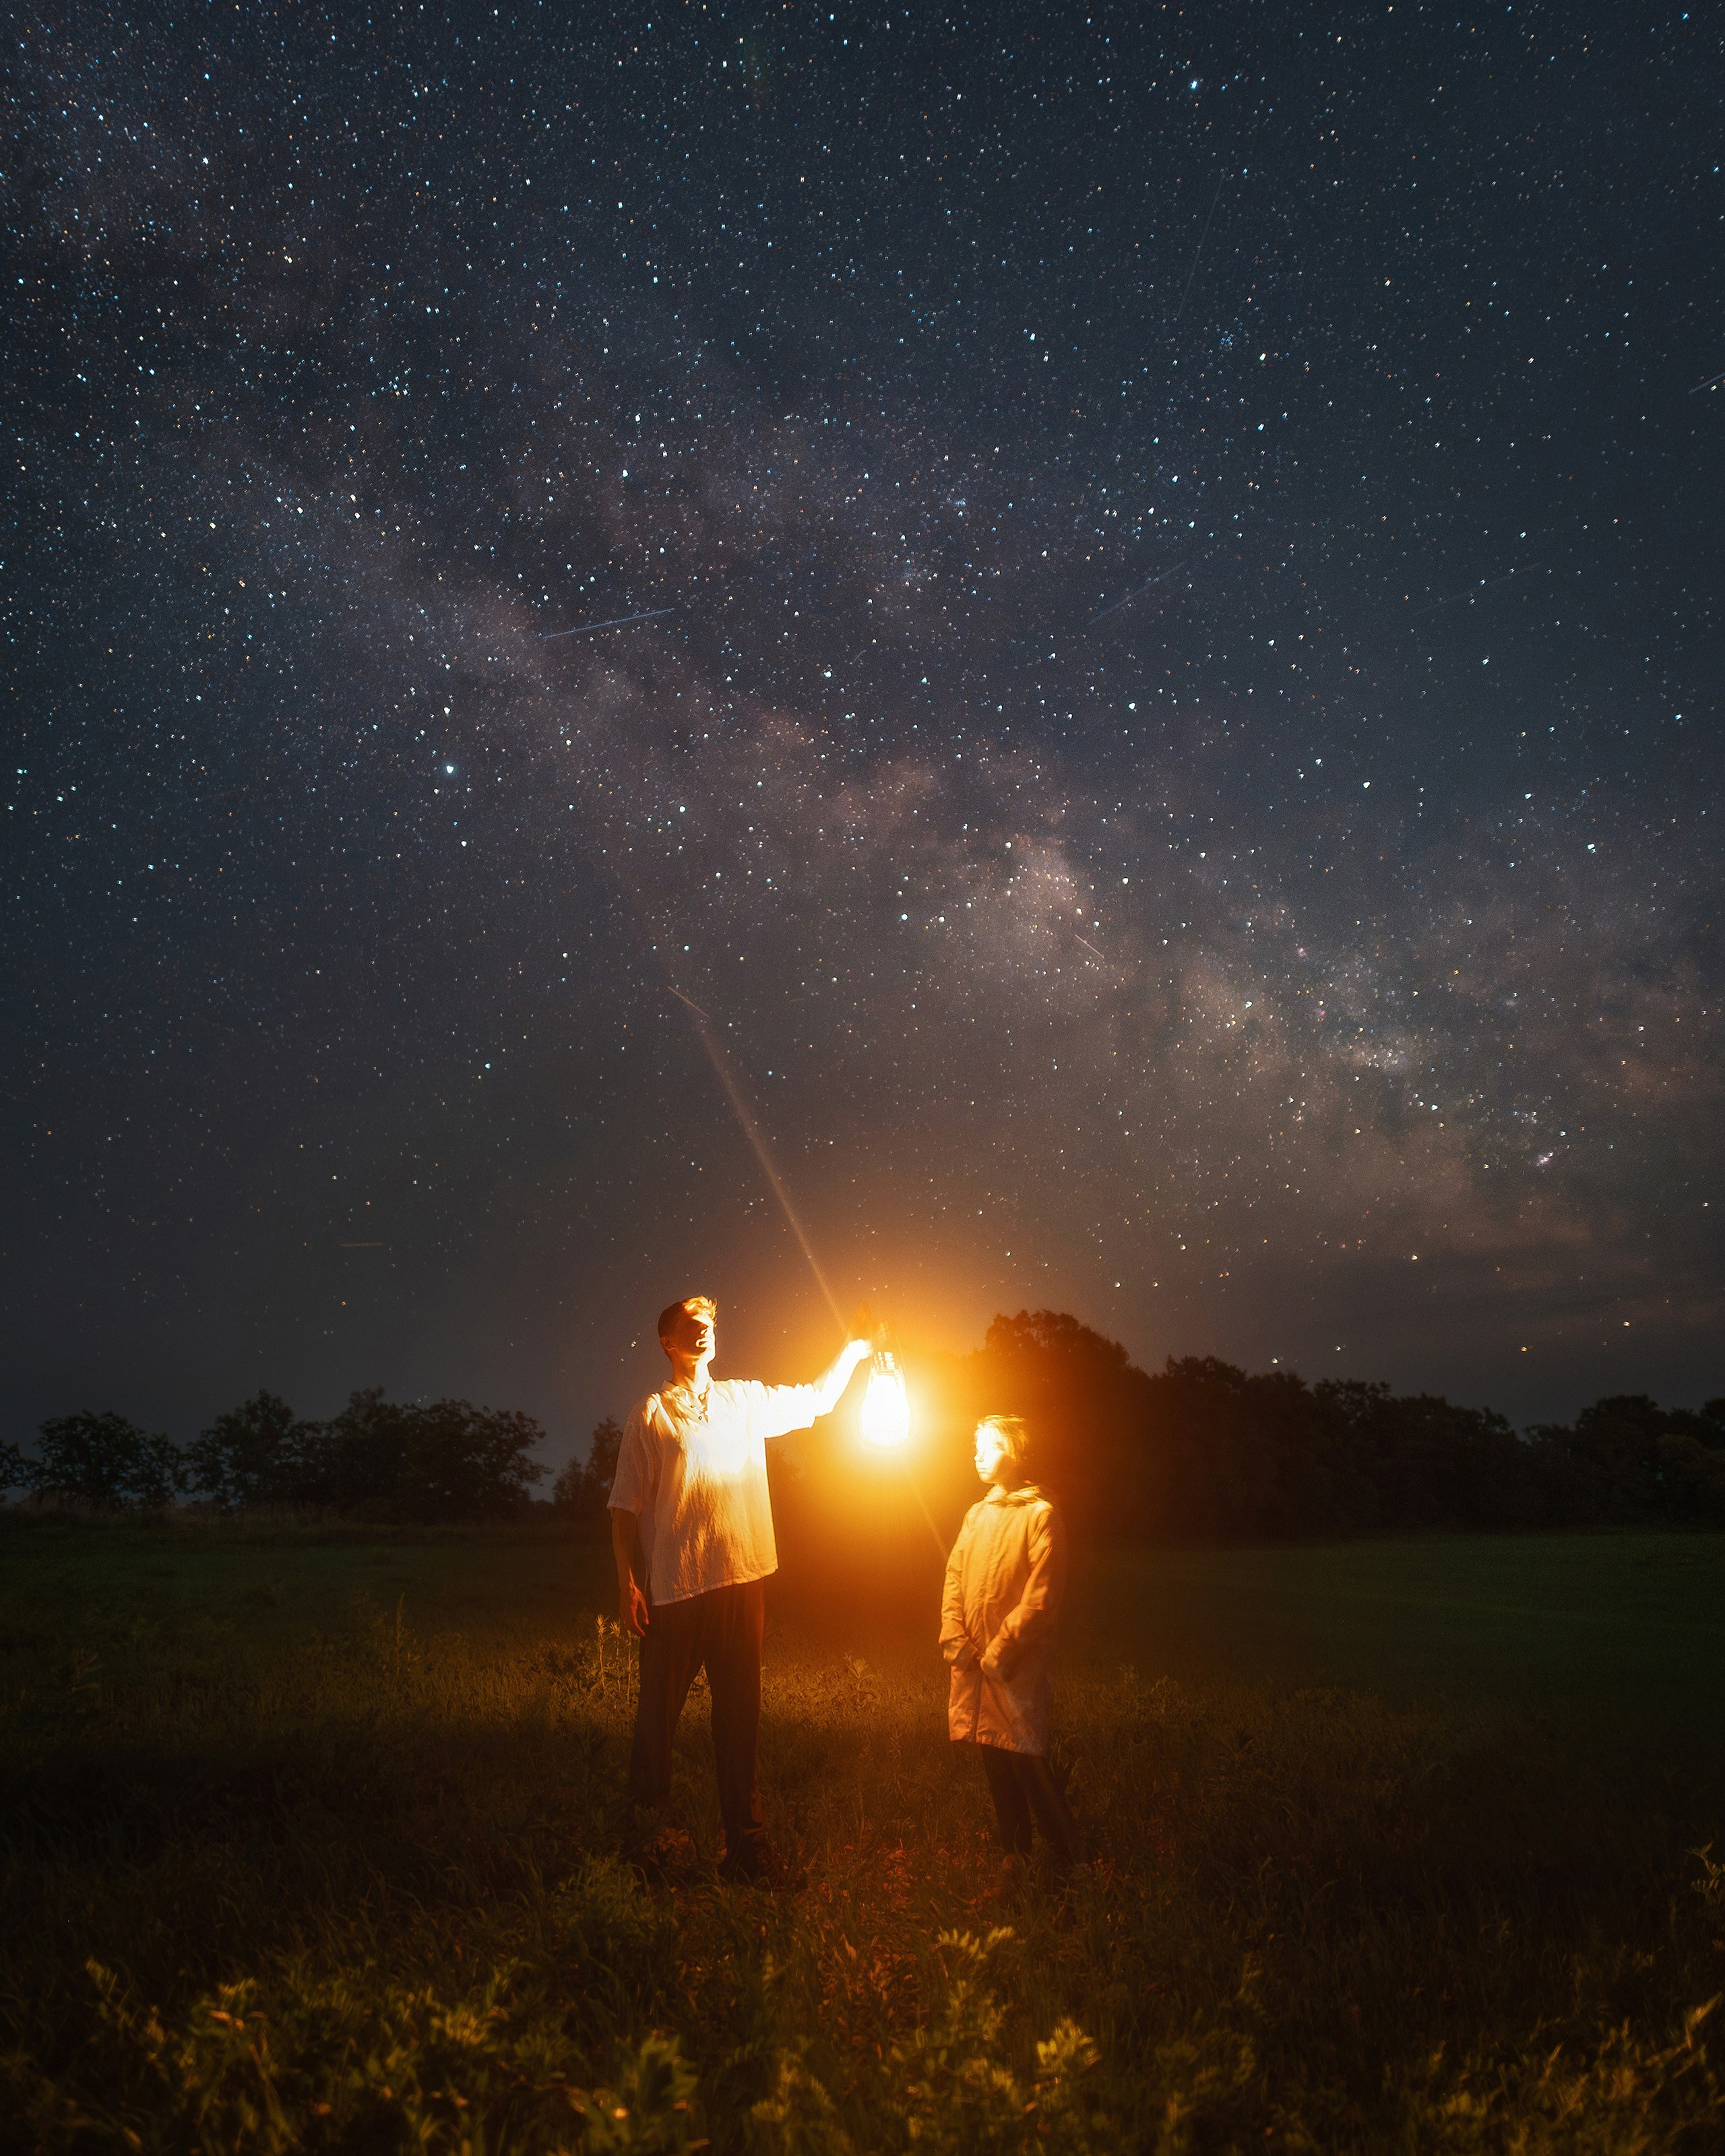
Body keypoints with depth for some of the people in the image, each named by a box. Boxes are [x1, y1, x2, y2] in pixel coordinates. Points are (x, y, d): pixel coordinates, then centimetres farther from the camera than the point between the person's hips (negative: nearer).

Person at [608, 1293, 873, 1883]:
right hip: (673, 1588, -3)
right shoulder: (650, 1415, 0)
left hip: (741, 1580, 3)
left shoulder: (745, 1400, 11)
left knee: (740, 1712, 7)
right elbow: (625, 1505, -1)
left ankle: (746, 1842, 16)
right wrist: (626, 1581, -8)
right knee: (659, 1712, 7)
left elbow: (817, 1398, 21)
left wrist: (853, 1347, 10)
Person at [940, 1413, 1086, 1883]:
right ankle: (1015, 1853, 26)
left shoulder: (1040, 1514, -8)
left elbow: (1041, 1599, -13)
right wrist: (955, 1640, -2)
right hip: (975, 1664, 6)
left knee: (1026, 1759, -7)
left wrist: (999, 1654, -14)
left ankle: (1069, 1858, 7)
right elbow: (954, 1579, 12)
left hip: (1018, 1665, -6)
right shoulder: (976, 1515, 14)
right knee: (995, 1762, 11)